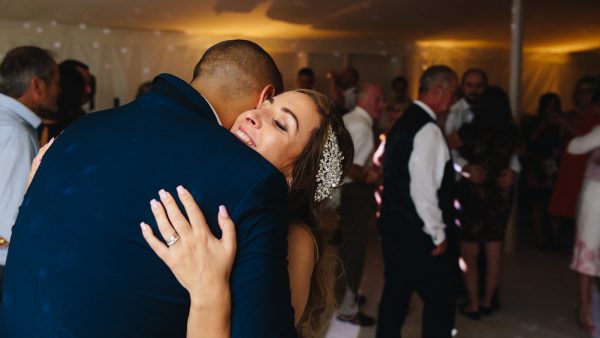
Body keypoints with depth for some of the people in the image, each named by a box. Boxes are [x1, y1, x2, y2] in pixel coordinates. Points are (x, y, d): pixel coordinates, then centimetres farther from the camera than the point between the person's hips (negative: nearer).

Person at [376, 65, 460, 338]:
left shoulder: (403, 123, 10)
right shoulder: (428, 129, -17)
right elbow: (423, 189, -22)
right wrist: (439, 234, -15)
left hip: (394, 226, 9)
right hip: (419, 234, -9)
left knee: (395, 295, 16)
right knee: (440, 300, 4)